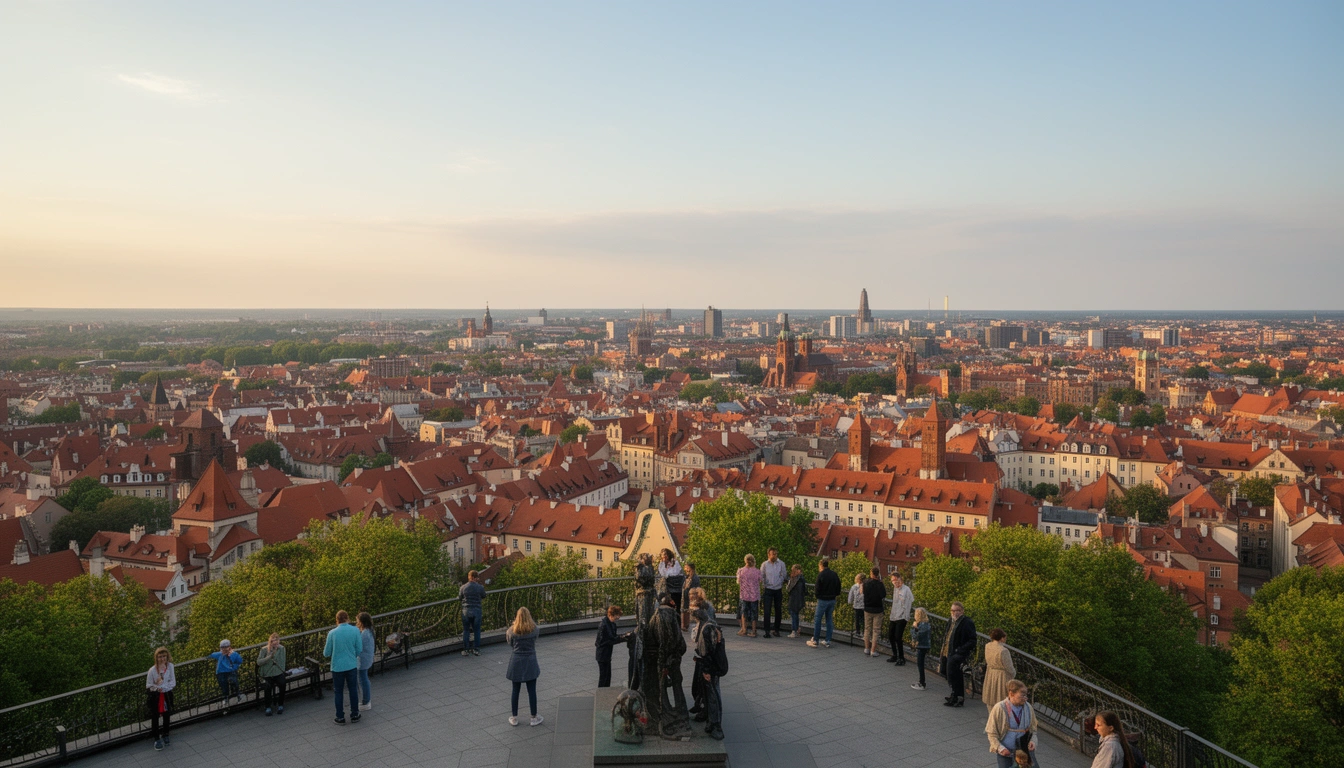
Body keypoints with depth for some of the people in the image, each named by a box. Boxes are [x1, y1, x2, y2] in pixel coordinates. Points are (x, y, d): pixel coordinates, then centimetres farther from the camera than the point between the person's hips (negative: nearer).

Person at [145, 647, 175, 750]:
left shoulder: (170, 666, -12)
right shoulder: (152, 670, -18)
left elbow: (173, 682, -8)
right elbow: (148, 685, -9)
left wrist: (163, 686, -22)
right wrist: (157, 687, -25)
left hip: (166, 694, 2)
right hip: (155, 696, -2)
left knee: (166, 715, 17)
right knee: (155, 717, 5)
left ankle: (165, 735, 37)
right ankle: (156, 739, 20)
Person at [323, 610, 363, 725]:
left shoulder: (332, 633, -11)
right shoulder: (355, 631, -9)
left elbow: (326, 653, -3)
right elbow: (359, 650, -4)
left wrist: (325, 650, 19)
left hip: (337, 667, -1)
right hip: (352, 666, 1)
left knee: (339, 692, 12)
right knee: (353, 690, 15)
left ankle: (340, 717, 19)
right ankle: (354, 715, 23)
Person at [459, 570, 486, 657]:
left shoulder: (462, 587, -6)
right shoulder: (480, 587, -9)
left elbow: (459, 599, 5)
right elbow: (484, 597, 8)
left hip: (466, 611, 1)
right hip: (476, 611, -1)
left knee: (466, 630, 11)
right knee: (477, 631, 11)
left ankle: (466, 650, 12)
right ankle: (476, 649, 14)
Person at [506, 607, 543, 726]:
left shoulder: (512, 630, -10)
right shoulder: (534, 629, -10)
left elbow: (510, 644, 3)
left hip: (516, 661, 0)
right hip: (530, 662, 0)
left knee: (515, 690, 12)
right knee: (532, 691, 8)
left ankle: (514, 718, 20)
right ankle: (534, 717, 16)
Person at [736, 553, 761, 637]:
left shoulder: (741, 570, -5)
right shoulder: (757, 571, -5)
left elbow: (738, 582, 8)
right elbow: (759, 584, 2)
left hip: (744, 595, 0)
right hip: (754, 595, 0)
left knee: (744, 611, 15)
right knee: (753, 612, 8)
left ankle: (744, 629, 14)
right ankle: (753, 631, 10)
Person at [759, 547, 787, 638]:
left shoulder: (781, 564, -3)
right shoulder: (764, 564, -3)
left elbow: (784, 576, 3)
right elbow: (761, 576, 6)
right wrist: (764, 585, 3)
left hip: (778, 590, 1)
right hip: (768, 590, -1)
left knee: (778, 611, 7)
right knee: (766, 611, -8)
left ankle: (777, 630, 19)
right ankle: (767, 631, -5)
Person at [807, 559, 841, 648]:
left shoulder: (820, 575, -12)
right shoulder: (834, 574, 5)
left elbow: (817, 588, -11)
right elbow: (838, 586, 10)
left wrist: (818, 597, 4)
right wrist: (835, 595, 15)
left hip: (823, 600, -5)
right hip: (832, 600, 6)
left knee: (817, 619, 3)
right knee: (829, 620, 11)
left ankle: (815, 640, 4)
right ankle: (827, 641, 12)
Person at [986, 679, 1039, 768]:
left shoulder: (1028, 707, -6)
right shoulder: (999, 708, -18)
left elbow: (1033, 729, 8)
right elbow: (991, 733, -9)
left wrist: (1032, 741, -10)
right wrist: (1000, 748, -18)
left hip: (1024, 750, 3)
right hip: (1005, 751, -3)